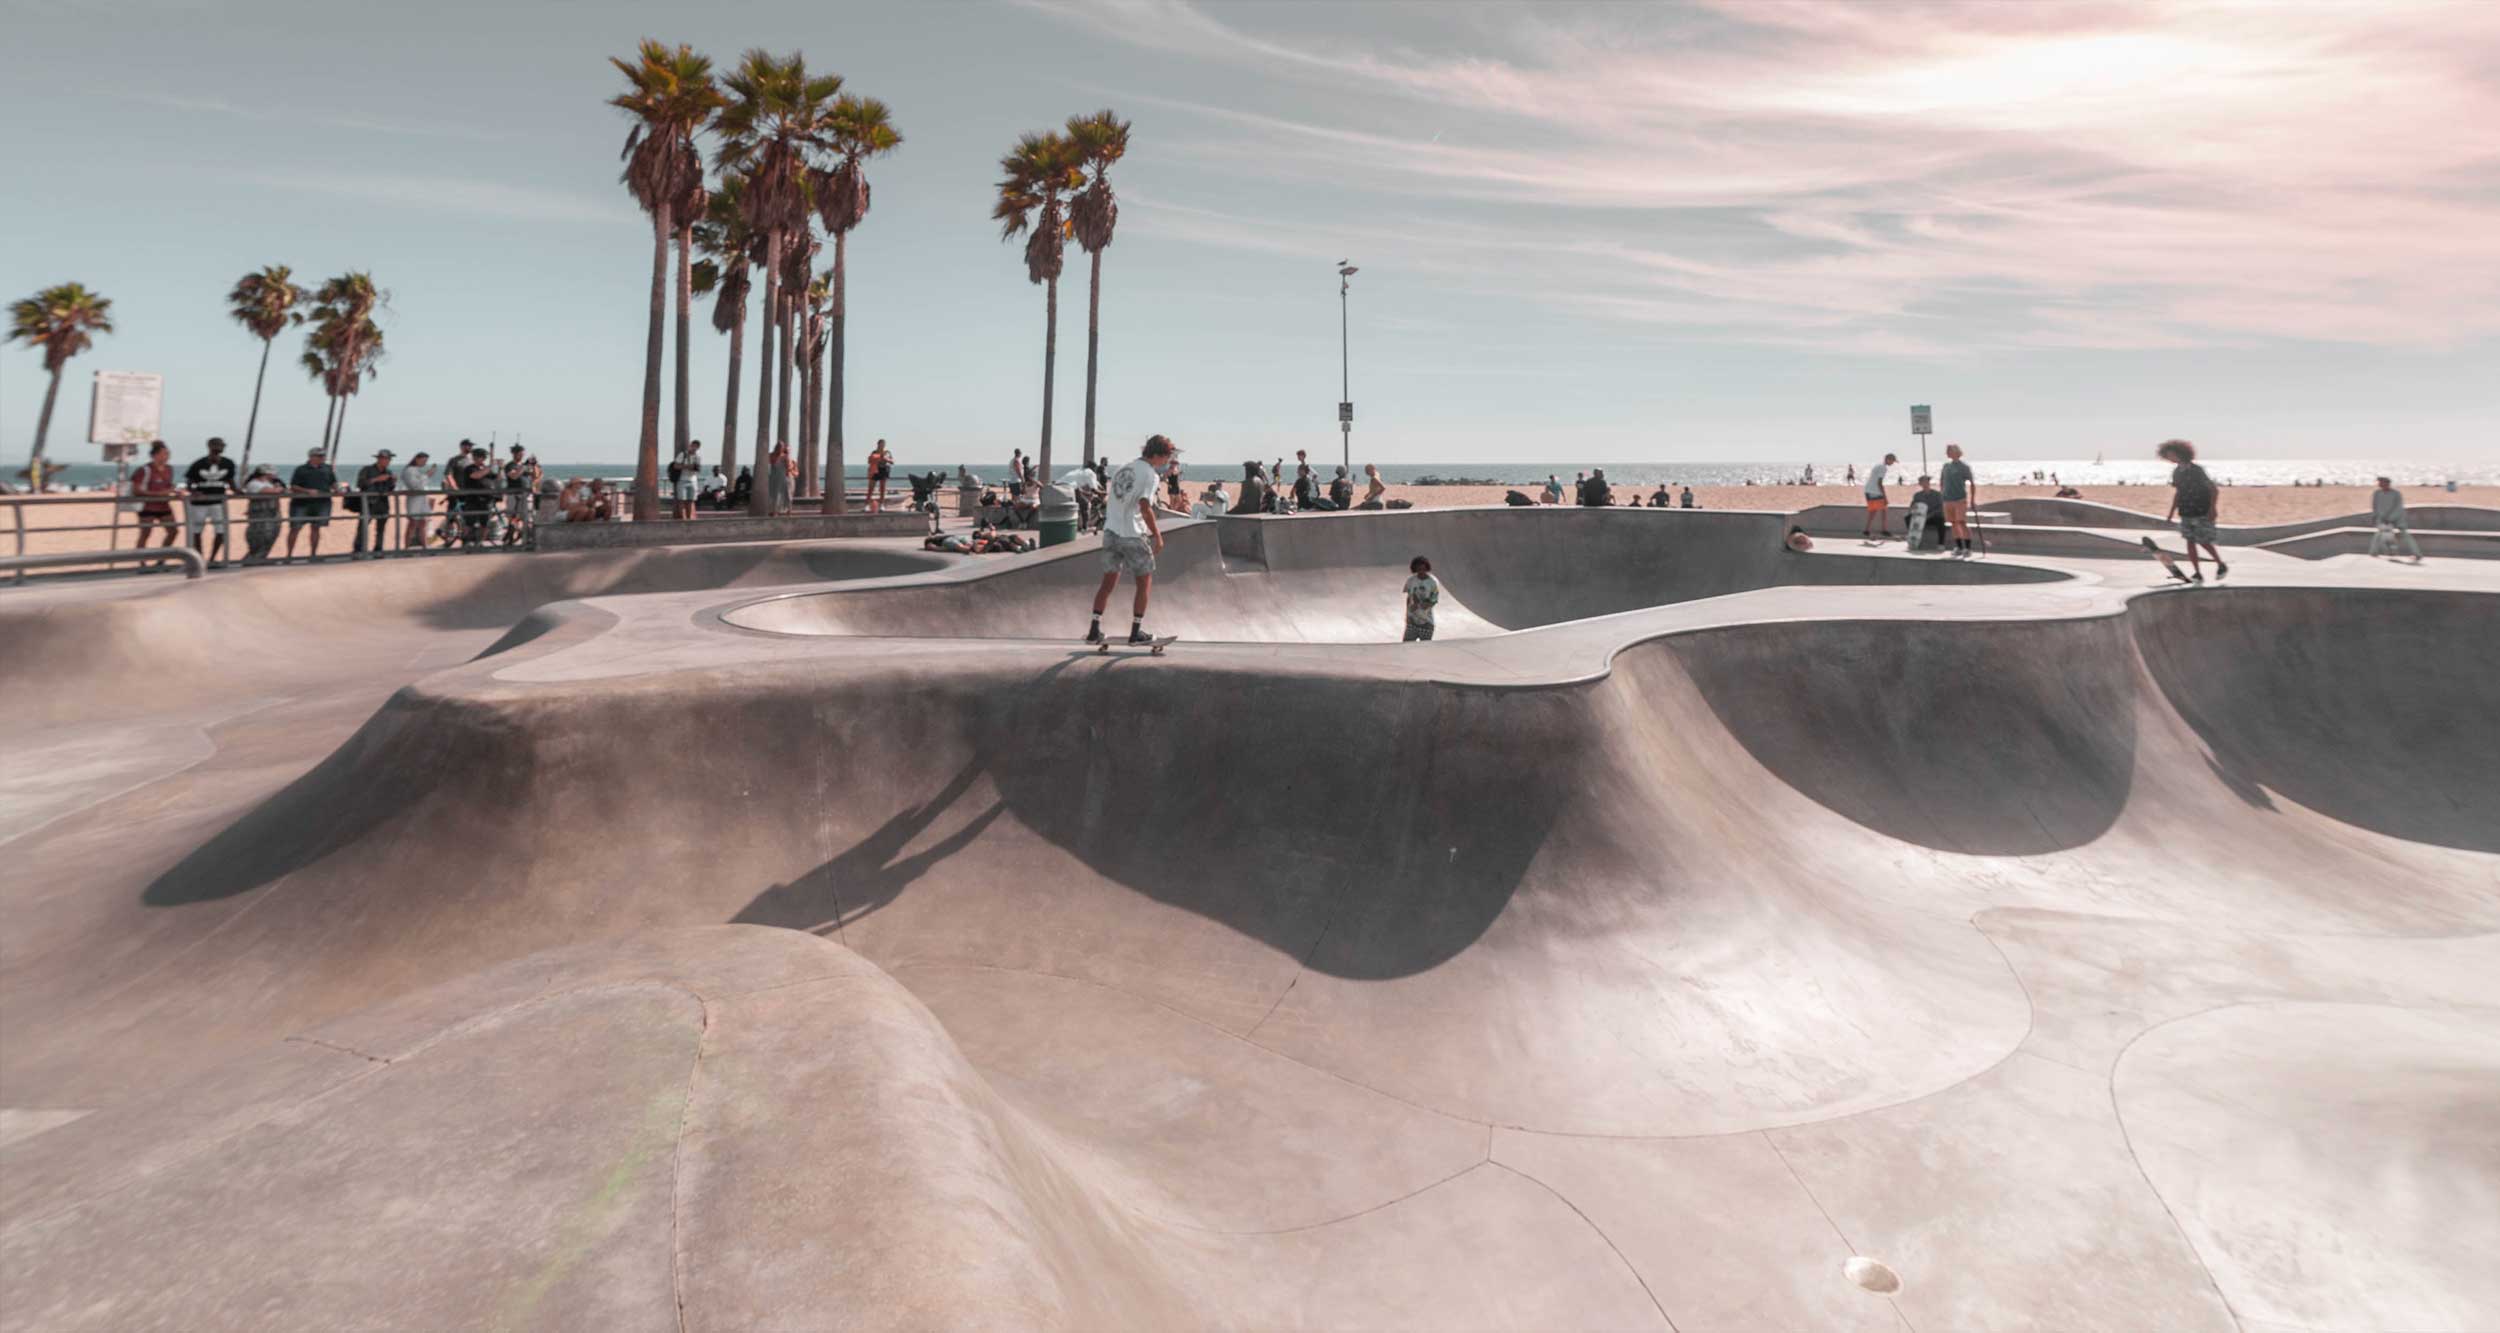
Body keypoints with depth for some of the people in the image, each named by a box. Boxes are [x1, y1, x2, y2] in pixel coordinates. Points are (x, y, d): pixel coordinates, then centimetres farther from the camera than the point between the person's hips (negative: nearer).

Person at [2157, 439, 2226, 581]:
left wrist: (2212, 508, -21)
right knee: (2190, 542, 0)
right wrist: (2172, 511, 14)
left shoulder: (2196, 470, -16)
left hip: (2202, 512, -6)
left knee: (2203, 542, -2)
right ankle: (2198, 574, 4)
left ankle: (2221, 565, 21)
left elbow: (2213, 489, -14)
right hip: (2186, 513, 6)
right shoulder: (2176, 472, 5)